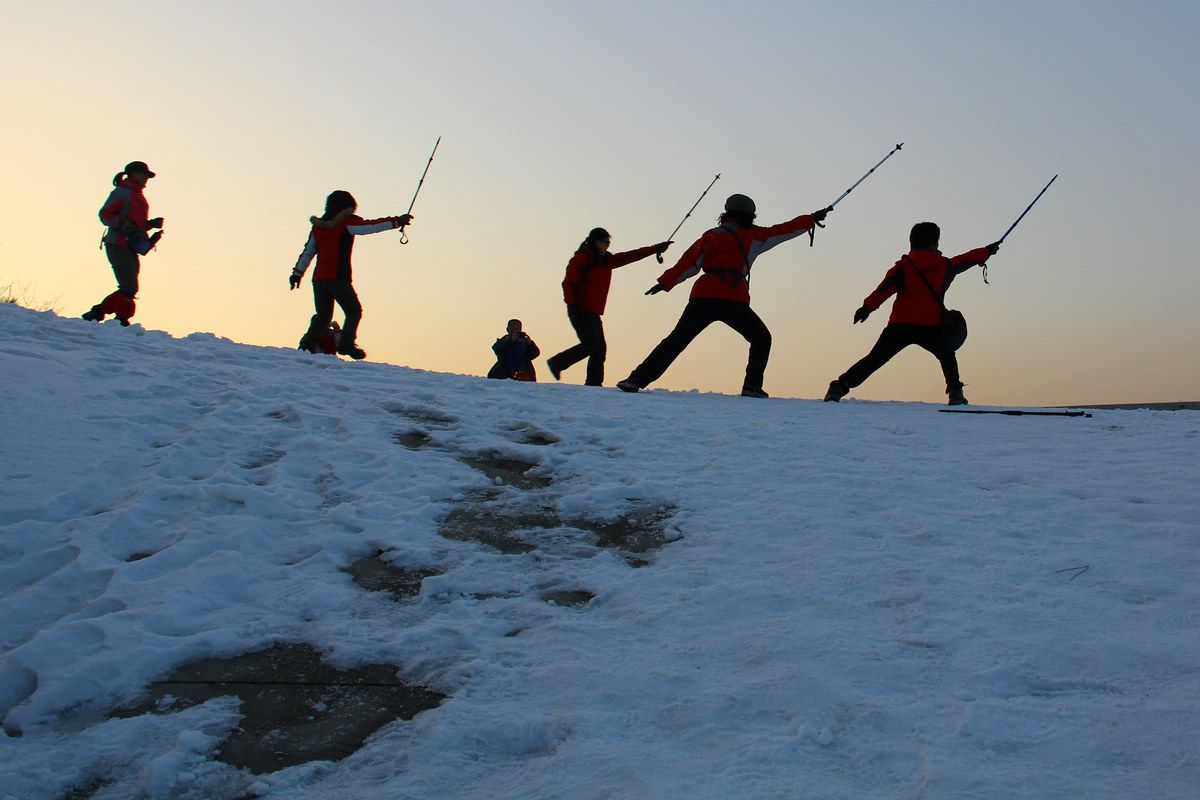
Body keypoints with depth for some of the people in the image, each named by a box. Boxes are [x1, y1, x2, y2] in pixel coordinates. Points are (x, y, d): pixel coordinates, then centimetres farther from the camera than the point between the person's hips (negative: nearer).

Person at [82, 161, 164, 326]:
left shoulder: (139, 196, 22)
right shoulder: (122, 192, -3)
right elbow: (104, 214, -8)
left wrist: (151, 224, 8)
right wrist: (122, 224, -20)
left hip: (131, 248, 9)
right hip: (118, 245, -9)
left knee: (128, 290, 4)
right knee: (129, 287, -14)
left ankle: (97, 312, 14)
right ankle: (122, 321, -6)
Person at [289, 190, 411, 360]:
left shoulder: (318, 225, 19)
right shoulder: (346, 222, 0)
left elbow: (307, 252, 23)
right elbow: (372, 226, -7)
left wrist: (297, 273, 29)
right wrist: (397, 222, -7)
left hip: (319, 278, 7)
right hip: (337, 277, -7)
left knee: (323, 315, 12)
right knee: (354, 311, -1)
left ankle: (307, 344, -1)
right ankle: (346, 343, -18)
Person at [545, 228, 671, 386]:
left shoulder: (606, 259, 17)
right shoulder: (582, 258, -5)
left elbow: (628, 256, 18)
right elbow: (568, 283, -9)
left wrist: (654, 249, 14)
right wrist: (571, 305, -20)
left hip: (594, 313, 8)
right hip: (581, 312, -8)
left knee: (600, 348, 1)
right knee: (592, 344, -18)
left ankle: (593, 384, 3)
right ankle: (557, 363, -7)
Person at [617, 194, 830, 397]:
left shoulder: (710, 236, 20)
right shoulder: (752, 236, 14)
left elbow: (689, 263, 10)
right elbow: (783, 231, 19)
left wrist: (665, 282, 6)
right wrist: (811, 219, 30)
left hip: (702, 298, 3)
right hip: (733, 301, -2)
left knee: (676, 341, 5)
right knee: (761, 339, 18)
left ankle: (638, 378, -6)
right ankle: (752, 385, 4)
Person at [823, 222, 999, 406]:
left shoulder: (903, 267, 8)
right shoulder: (946, 266, 14)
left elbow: (884, 289, -6)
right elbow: (966, 260, 31)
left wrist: (868, 306, -14)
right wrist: (986, 251, 48)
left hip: (900, 325, 0)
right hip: (931, 327, 0)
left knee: (874, 359, 0)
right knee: (947, 356, 25)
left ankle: (840, 387, -11)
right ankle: (955, 393, 12)